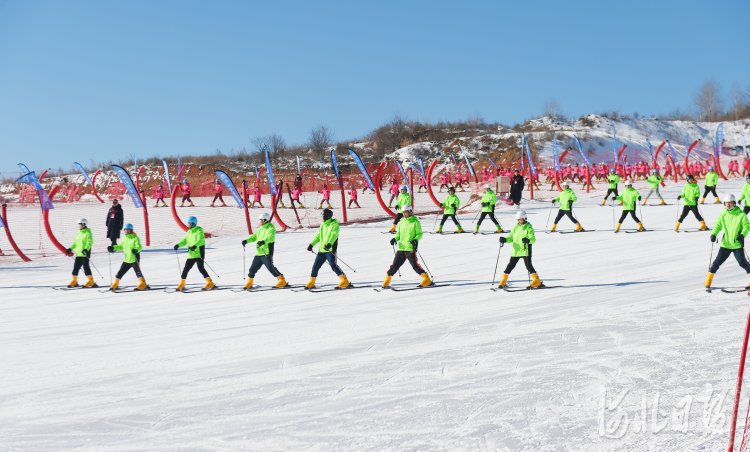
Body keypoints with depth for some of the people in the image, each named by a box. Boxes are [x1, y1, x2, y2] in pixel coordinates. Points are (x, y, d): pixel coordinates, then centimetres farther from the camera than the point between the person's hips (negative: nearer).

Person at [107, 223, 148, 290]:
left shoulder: (135, 238, -8)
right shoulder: (124, 238, 12)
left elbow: (139, 247, -19)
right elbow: (121, 246, 25)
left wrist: (136, 250, -40)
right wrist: (113, 248, 13)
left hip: (134, 259, -7)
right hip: (126, 260, 7)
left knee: (137, 271, -17)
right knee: (120, 272, 10)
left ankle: (142, 284, -13)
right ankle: (115, 285, 21)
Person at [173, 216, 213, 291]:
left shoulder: (199, 230, -8)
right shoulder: (189, 232, 16)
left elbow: (201, 240, -23)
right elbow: (185, 240, 22)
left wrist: (195, 246, -40)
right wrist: (178, 245, 4)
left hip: (199, 253, -8)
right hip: (191, 254, 8)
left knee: (200, 268, -13)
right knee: (186, 268, 7)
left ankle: (210, 283, -10)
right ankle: (181, 285, 16)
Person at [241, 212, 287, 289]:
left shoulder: (271, 228, -6)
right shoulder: (261, 229, 20)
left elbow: (271, 238, -24)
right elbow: (254, 236, 28)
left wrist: (264, 241, -43)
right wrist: (246, 241, 12)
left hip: (267, 252, -8)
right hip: (259, 253, 8)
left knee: (270, 267, -17)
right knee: (253, 268, 9)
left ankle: (282, 281, -13)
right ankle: (249, 283, 23)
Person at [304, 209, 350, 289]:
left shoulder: (334, 224, -5)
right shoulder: (323, 225, 19)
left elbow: (334, 235, -21)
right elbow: (318, 236, 27)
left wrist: (329, 244, -37)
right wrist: (311, 244, 20)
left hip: (330, 249, -8)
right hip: (322, 249, 8)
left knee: (333, 265, -19)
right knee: (316, 266, 9)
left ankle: (345, 281, -17)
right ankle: (311, 282, 23)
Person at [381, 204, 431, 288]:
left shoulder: (415, 222, -1)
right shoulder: (401, 223, 16)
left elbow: (420, 234, -2)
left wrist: (416, 240, -21)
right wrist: (395, 239, 3)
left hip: (410, 248, -5)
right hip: (401, 247, 5)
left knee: (414, 264, -11)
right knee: (395, 264, 2)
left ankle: (426, 279, -4)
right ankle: (387, 280, 7)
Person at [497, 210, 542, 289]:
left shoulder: (529, 228, -4)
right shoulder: (515, 228, 13)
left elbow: (533, 239, -14)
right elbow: (510, 237, 14)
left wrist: (528, 240, -36)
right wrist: (505, 239, -6)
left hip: (525, 250, -5)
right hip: (516, 250, 5)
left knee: (528, 265, -11)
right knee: (511, 265, 6)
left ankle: (537, 281, -5)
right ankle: (503, 281, 13)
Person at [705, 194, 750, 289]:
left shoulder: (740, 214, -6)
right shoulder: (723, 214, 4)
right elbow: (718, 225, 7)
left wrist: (742, 235, -25)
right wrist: (713, 234, -11)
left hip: (737, 244, -3)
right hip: (725, 243, 3)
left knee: (742, 262, -7)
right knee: (718, 261, 1)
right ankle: (708, 280, 9)